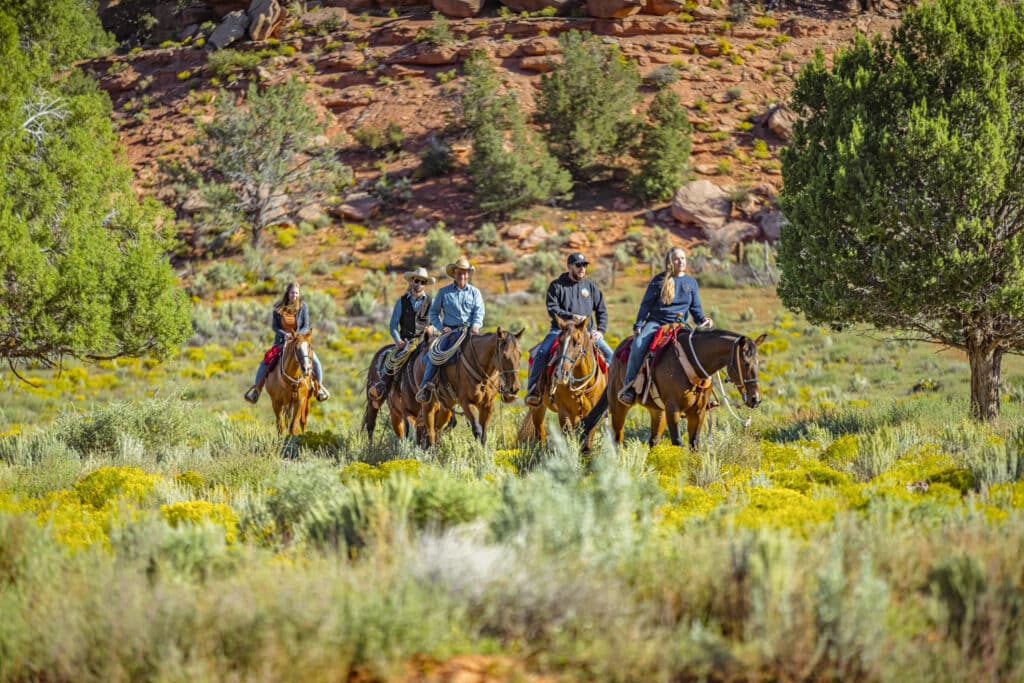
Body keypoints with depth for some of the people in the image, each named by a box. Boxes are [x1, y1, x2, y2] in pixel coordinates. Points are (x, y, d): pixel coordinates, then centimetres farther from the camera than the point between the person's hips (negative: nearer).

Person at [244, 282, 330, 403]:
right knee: (265, 362, -13)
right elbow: (274, 326, -3)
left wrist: (297, 334, -24)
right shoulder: (278, 308, -4)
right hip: (282, 341, 1)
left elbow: (306, 327, -6)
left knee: (315, 361, -16)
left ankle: (319, 387, 7)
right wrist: (284, 334, -21)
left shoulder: (302, 307, -6)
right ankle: (257, 388, 4)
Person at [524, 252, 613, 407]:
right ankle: (533, 390, -21)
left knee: (608, 353, -11)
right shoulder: (556, 286, 3)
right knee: (542, 352, -27)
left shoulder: (591, 287, 13)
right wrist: (571, 316, -22)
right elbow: (552, 309, -7)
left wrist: (601, 330, -1)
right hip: (561, 329, -3)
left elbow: (601, 311, 15)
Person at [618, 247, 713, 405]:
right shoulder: (659, 280, 5)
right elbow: (646, 304, 6)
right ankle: (628, 387, -23)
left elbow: (695, 308, 16)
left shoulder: (691, 282, 13)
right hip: (655, 322, -2)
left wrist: (702, 319, -5)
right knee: (638, 345, -29)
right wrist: (638, 325, -4)